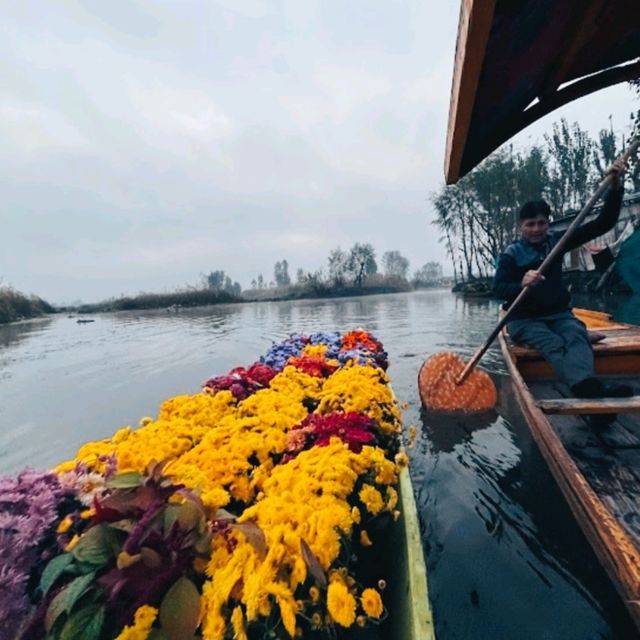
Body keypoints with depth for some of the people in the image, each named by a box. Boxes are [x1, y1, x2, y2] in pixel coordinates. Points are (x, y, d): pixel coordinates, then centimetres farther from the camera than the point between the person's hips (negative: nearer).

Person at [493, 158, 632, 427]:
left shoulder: (556, 241, 11)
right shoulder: (511, 253, -3)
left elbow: (603, 224, 7)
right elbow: (498, 289, -15)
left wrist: (615, 187, -6)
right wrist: (522, 284, -37)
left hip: (558, 314, 4)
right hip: (525, 319, -3)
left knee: (577, 336, -32)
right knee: (553, 344, -35)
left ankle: (587, 389, -59)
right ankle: (590, 389, -61)